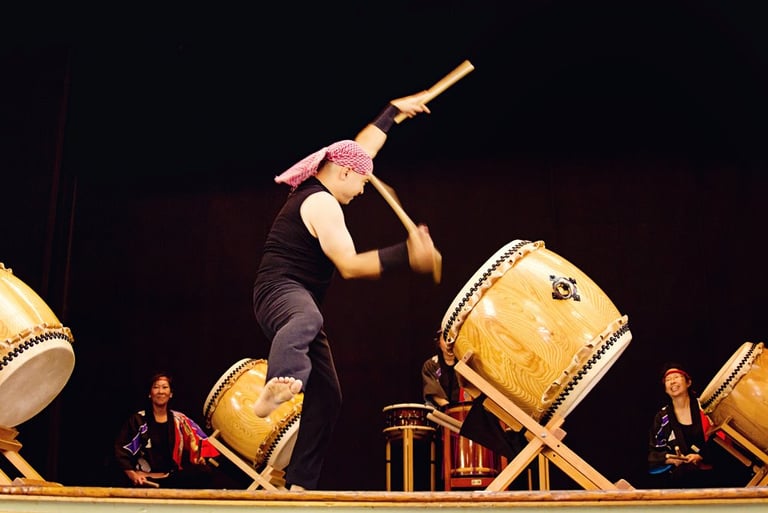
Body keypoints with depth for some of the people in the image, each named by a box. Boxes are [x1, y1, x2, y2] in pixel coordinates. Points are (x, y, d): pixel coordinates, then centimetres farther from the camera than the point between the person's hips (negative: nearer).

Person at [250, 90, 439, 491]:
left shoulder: (316, 186, 18)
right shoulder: (322, 202, -10)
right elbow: (349, 266, -15)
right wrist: (406, 256, -15)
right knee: (307, 320, -47)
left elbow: (359, 150, 33)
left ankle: (300, 484, 2)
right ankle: (275, 389, -74)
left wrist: (393, 111, 40)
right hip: (279, 290, -10)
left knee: (326, 397, 2)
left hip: (298, 298, 10)